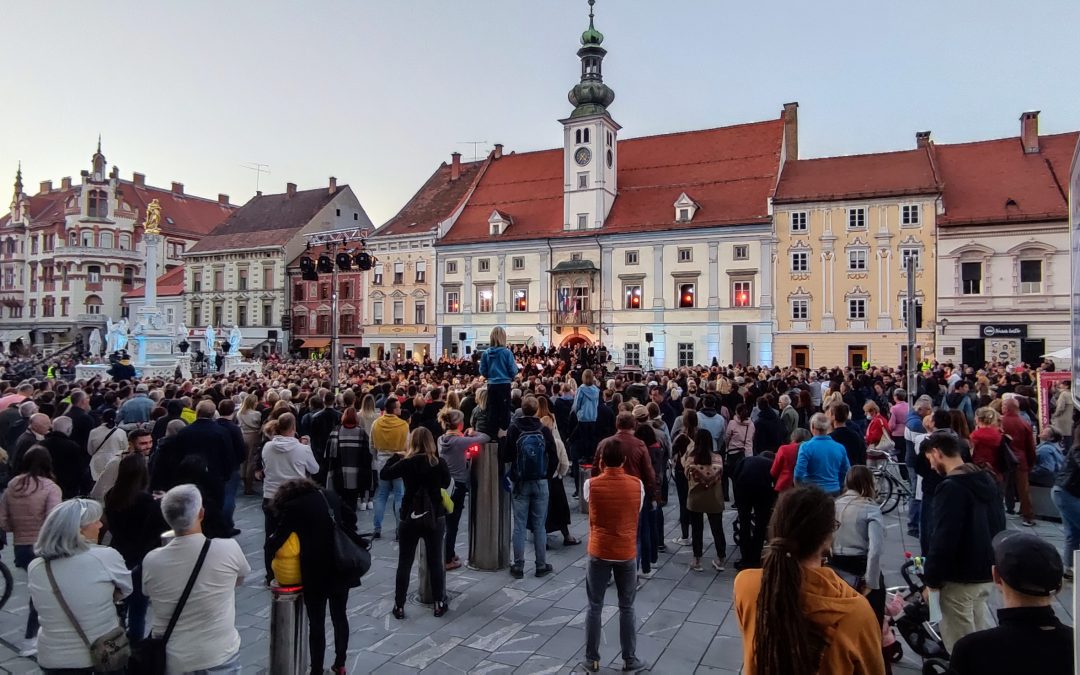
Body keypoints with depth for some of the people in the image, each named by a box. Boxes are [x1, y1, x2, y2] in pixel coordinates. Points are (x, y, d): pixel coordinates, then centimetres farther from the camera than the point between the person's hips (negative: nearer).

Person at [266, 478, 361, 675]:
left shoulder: (293, 507, -5)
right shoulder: (330, 497, 10)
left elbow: (275, 541, -7)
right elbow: (351, 518, 20)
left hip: (317, 572, -5)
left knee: (316, 623, 8)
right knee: (340, 616, 21)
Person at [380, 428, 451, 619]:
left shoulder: (406, 463, -10)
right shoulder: (439, 463, -6)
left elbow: (383, 474, 2)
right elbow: (446, 482, 10)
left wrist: (396, 456, 11)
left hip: (410, 518, -1)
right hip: (435, 517, 1)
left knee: (404, 563, 10)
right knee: (435, 562, 11)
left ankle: (399, 606, 16)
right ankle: (439, 604, 19)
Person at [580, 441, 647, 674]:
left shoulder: (591, 484, -12)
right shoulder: (637, 485, -8)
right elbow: (637, 511, 7)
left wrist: (603, 472, 14)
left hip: (599, 552, -1)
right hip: (627, 553, 1)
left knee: (594, 607, 11)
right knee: (627, 608, 15)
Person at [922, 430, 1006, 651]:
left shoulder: (951, 487, -20)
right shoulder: (987, 480, 8)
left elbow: (943, 539, -22)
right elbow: (999, 526, 16)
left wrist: (931, 579, -12)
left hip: (961, 577, -9)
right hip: (987, 572, 9)